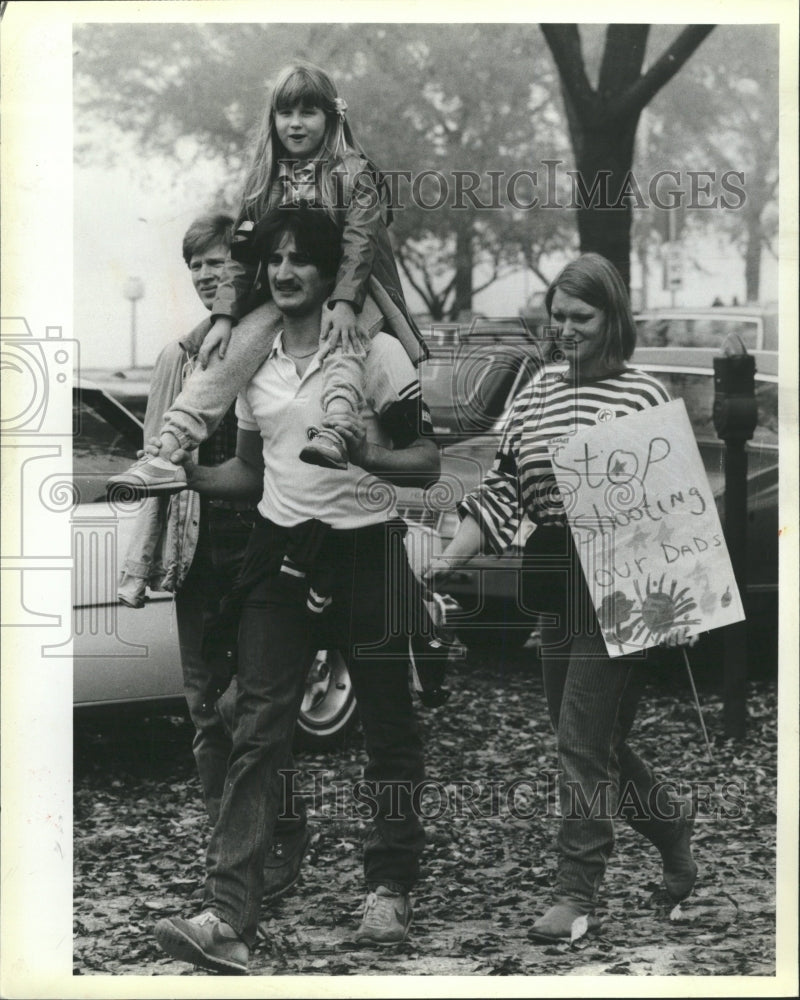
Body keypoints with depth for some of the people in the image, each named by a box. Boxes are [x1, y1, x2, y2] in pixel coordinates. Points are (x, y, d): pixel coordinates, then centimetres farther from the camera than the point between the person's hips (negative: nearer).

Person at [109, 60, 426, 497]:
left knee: (342, 343, -37)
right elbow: (242, 253, 9)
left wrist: (343, 303, -27)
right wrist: (224, 315, -3)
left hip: (348, 291, -4)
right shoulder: (265, 181, 12)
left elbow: (359, 242, -12)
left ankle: (334, 434, -61)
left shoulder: (353, 173, -1)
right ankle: (169, 451, -29)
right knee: (231, 347, -19)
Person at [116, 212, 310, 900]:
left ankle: (287, 836, 10)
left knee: (242, 703, -9)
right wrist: (139, 565, 10)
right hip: (198, 557, 5)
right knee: (206, 710, 6)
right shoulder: (180, 360, 11)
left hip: (266, 553, -5)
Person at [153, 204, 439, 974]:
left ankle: (390, 889, 25)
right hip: (281, 554, 3)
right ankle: (228, 918, -14)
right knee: (257, 732, -7)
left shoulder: (376, 352, -5)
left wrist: (369, 455, -25)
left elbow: (428, 465, -6)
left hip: (363, 553, -3)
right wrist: (188, 475, 3)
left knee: (387, 728, 7)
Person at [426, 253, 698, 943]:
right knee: (595, 741, 12)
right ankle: (672, 826, 36)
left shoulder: (645, 395, -4)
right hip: (554, 587, 6)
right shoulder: (538, 393, 12)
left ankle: (577, 896, 2)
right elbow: (501, 489, 10)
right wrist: (449, 561, 0)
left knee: (585, 740, -6)